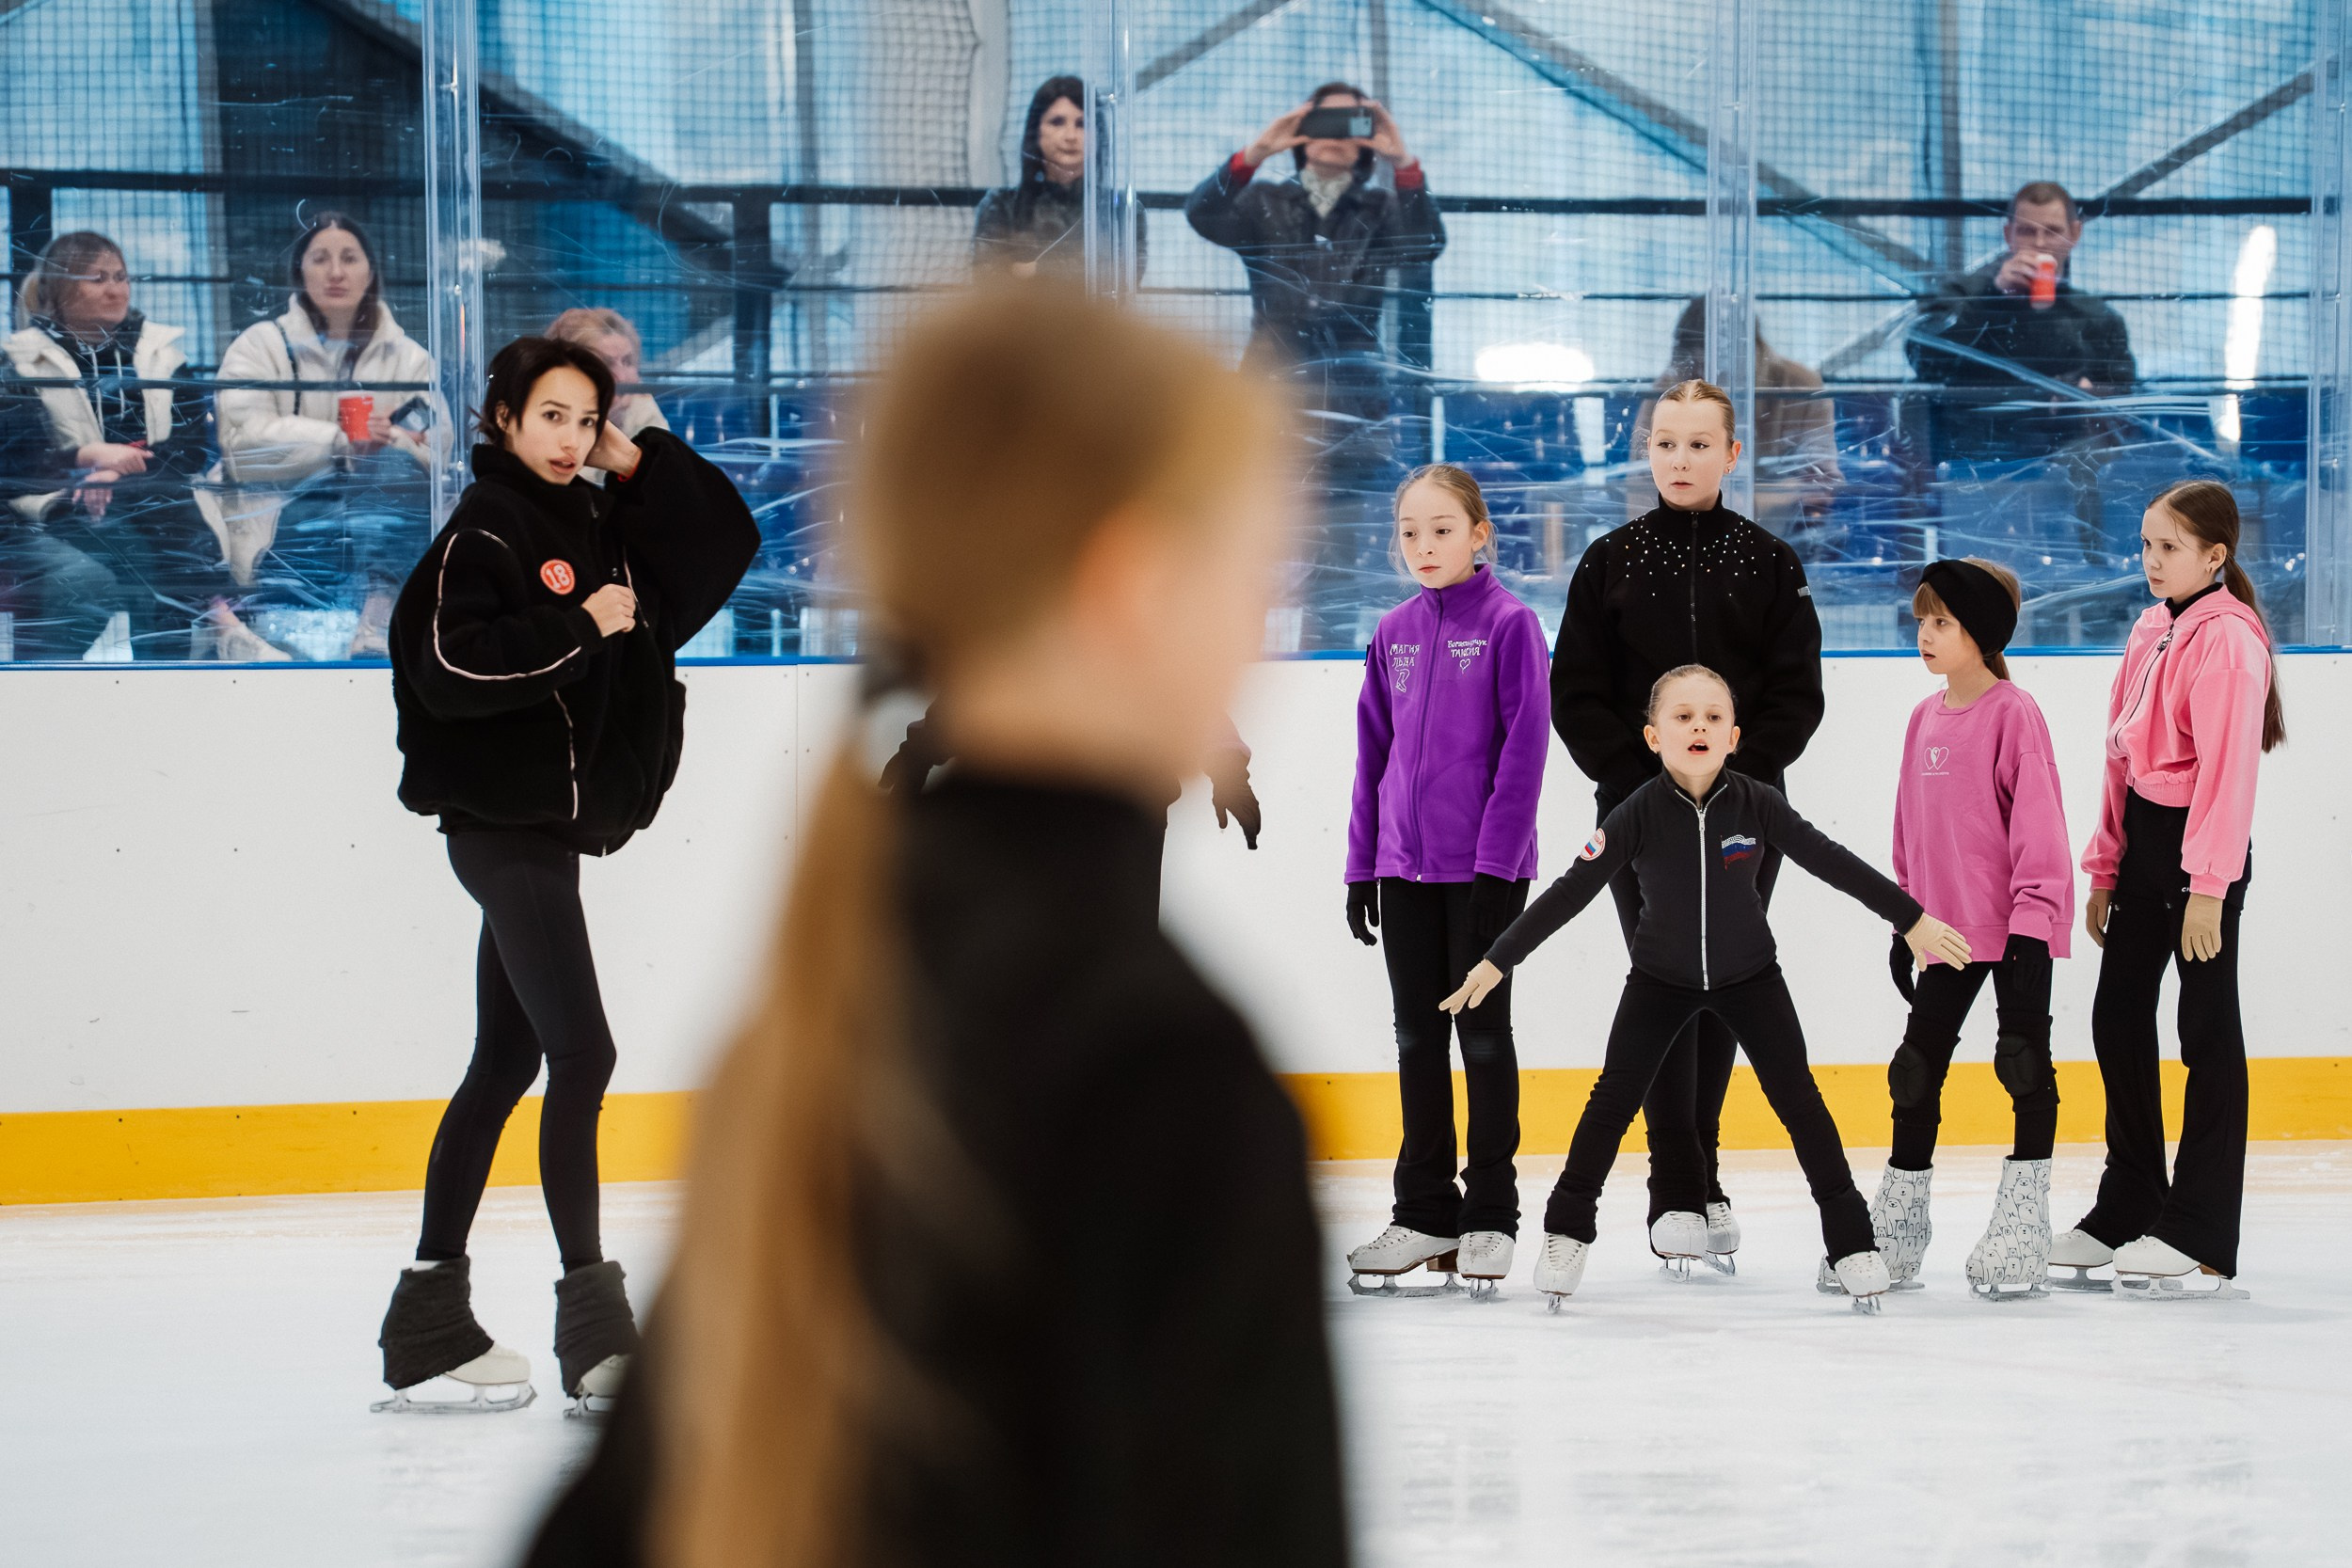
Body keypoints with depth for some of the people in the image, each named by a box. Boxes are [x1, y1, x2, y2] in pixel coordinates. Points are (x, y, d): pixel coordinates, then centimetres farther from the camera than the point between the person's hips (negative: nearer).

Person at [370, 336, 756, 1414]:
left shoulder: (598, 524, 12)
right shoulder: (484, 532, -10)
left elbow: (728, 539, 12)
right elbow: (448, 664, -22)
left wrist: (638, 464, 2)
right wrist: (578, 625, -18)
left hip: (552, 826, 9)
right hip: (503, 825, -9)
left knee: (506, 1064, 10)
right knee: (580, 1051, -13)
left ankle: (428, 1325, 15)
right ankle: (591, 1319, -11)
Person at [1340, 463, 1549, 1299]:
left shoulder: (1510, 624, -7)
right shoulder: (1394, 634, 8)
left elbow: (1524, 747, -10)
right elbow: (1373, 753, 12)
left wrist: (1498, 860, -15)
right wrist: (1362, 864, 8)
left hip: (1486, 867, -5)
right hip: (1405, 867, 5)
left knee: (1483, 1026, 2)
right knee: (1417, 1033, 8)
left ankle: (1489, 1215, 9)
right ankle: (1424, 1213, 15)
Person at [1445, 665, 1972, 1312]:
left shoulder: (1756, 804, -19)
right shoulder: (1638, 815, -21)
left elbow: (1833, 863, -12)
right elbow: (1570, 893, -18)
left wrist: (1913, 920, -8)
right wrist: (1497, 962, -19)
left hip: (1749, 974, 0)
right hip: (1661, 978, 0)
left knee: (1798, 1099, -3)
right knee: (1614, 1099, -3)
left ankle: (1849, 1239, 6)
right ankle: (1567, 1231, 11)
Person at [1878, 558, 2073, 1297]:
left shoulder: (2013, 713, -11)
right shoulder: (1924, 718, 10)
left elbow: (2039, 822, -14)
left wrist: (2031, 921, -18)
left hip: (2015, 930, -7)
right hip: (1946, 930, 7)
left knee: (2025, 1063, -1)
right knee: (1918, 1068, 9)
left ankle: (2021, 1225, 4)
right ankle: (1896, 1225, 18)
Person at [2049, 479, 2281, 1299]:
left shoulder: (2228, 638, -15)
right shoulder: (2151, 631, 12)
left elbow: (2229, 767, -19)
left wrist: (2207, 885, -22)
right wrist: (2106, 867, 15)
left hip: (2202, 845, -9)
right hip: (2143, 836, 9)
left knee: (2207, 1030, -3)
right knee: (2118, 1017, 12)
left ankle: (2200, 1238, 1)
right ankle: (2125, 1212, 23)